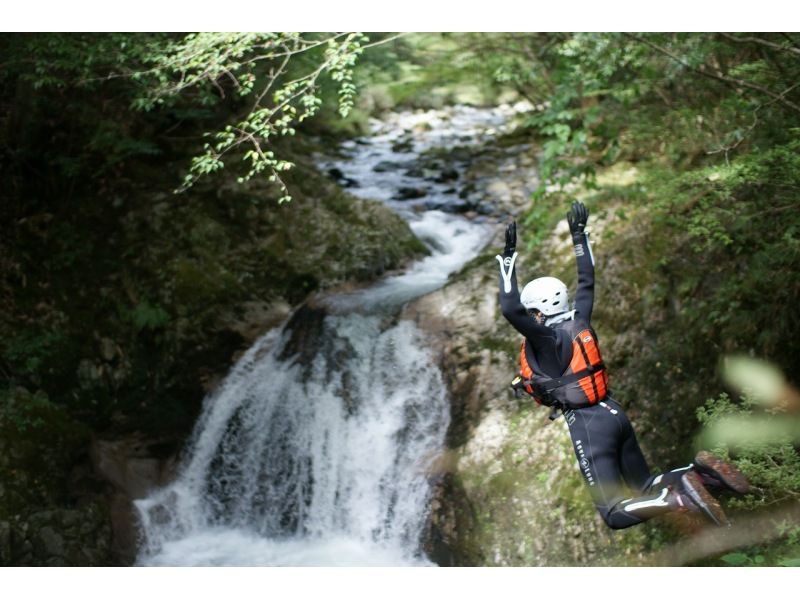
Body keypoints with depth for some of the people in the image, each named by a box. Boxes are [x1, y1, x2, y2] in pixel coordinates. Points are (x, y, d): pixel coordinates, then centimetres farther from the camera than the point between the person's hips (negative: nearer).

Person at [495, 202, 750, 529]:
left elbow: (510, 309, -23)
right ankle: (699, 472, -1)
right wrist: (579, 235, 27)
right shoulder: (579, 321, 8)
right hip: (614, 414, 8)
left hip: (588, 425, -8)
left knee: (615, 514, -8)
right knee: (643, 489, 21)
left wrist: (509, 255, -21)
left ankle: (679, 497, -27)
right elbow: (586, 281, 22)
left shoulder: (547, 338, -13)